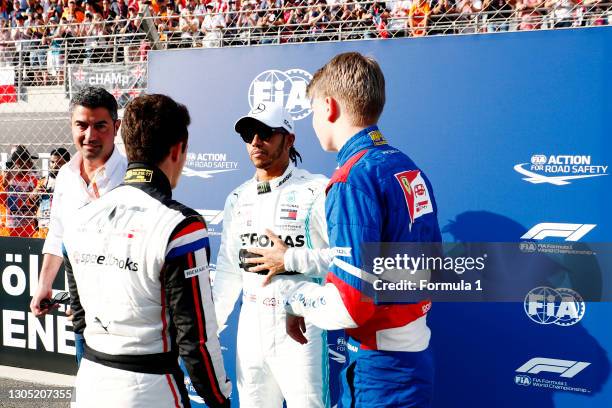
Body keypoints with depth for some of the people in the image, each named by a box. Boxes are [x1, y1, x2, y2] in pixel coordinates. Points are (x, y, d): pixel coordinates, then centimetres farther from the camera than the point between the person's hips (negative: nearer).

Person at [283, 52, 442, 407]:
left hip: (380, 369, -8)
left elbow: (349, 306, -24)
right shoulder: (410, 169, 5)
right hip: (417, 354, 8)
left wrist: (297, 300, -5)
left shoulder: (352, 179, -19)